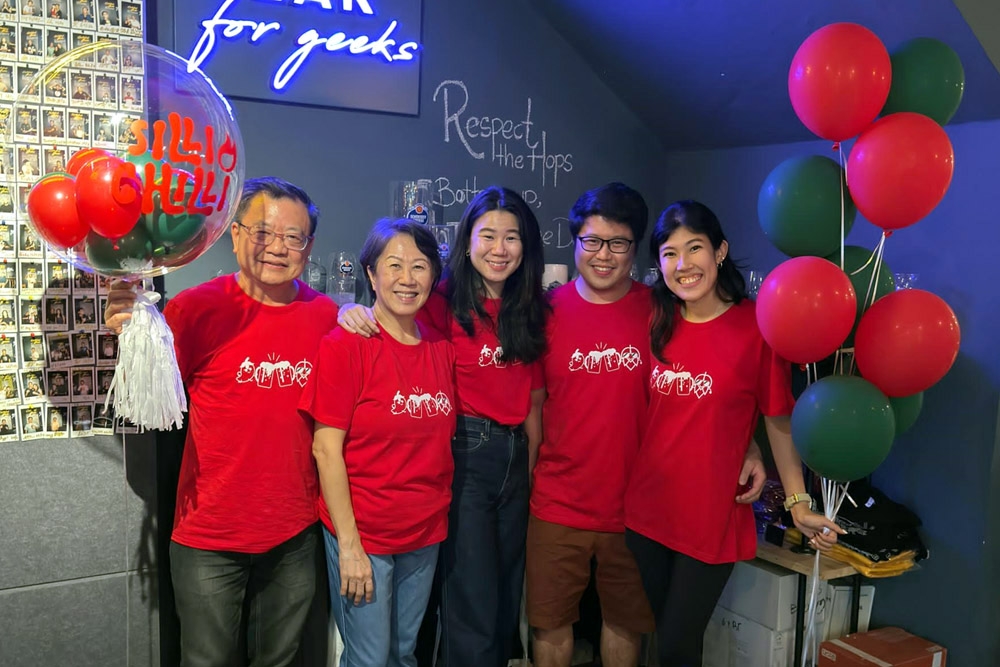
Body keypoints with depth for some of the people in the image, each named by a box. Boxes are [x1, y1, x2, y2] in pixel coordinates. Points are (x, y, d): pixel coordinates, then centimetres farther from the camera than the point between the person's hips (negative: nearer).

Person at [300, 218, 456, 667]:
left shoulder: (442, 348, 2)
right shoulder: (344, 345, -13)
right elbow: (326, 449, -15)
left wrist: (436, 513, 5)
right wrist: (348, 544, -15)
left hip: (426, 533, 5)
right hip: (363, 533, -5)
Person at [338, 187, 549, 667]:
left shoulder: (531, 312, 7)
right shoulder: (445, 303, -7)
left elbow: (535, 398, 10)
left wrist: (535, 466, 7)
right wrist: (354, 312, -29)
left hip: (515, 456, 6)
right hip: (464, 453, -5)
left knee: (508, 599, 19)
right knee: (473, 612, 0)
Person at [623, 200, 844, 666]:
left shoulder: (756, 327, -11)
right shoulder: (655, 322, 2)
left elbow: (778, 421, -4)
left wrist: (798, 504, -4)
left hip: (713, 518, -4)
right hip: (647, 511, 4)